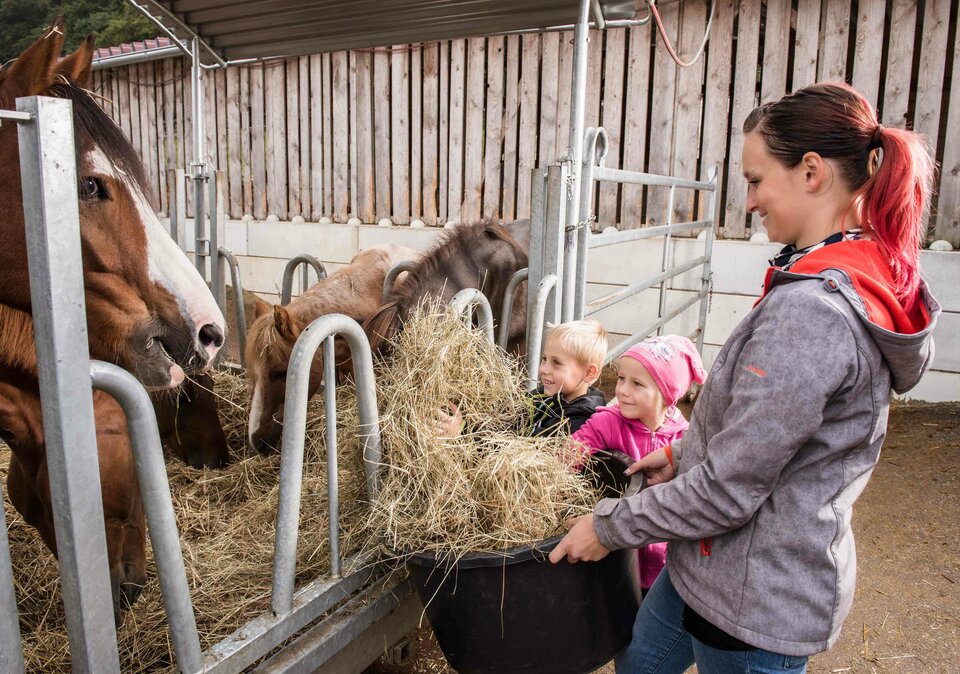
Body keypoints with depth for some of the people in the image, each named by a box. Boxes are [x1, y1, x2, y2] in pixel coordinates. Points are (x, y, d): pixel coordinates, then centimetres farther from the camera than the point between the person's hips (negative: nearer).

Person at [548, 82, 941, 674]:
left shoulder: (809, 310, -31)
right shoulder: (867, 280, 1)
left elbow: (728, 489, -27)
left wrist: (609, 526, -14)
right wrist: (683, 453, 13)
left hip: (758, 598, -9)